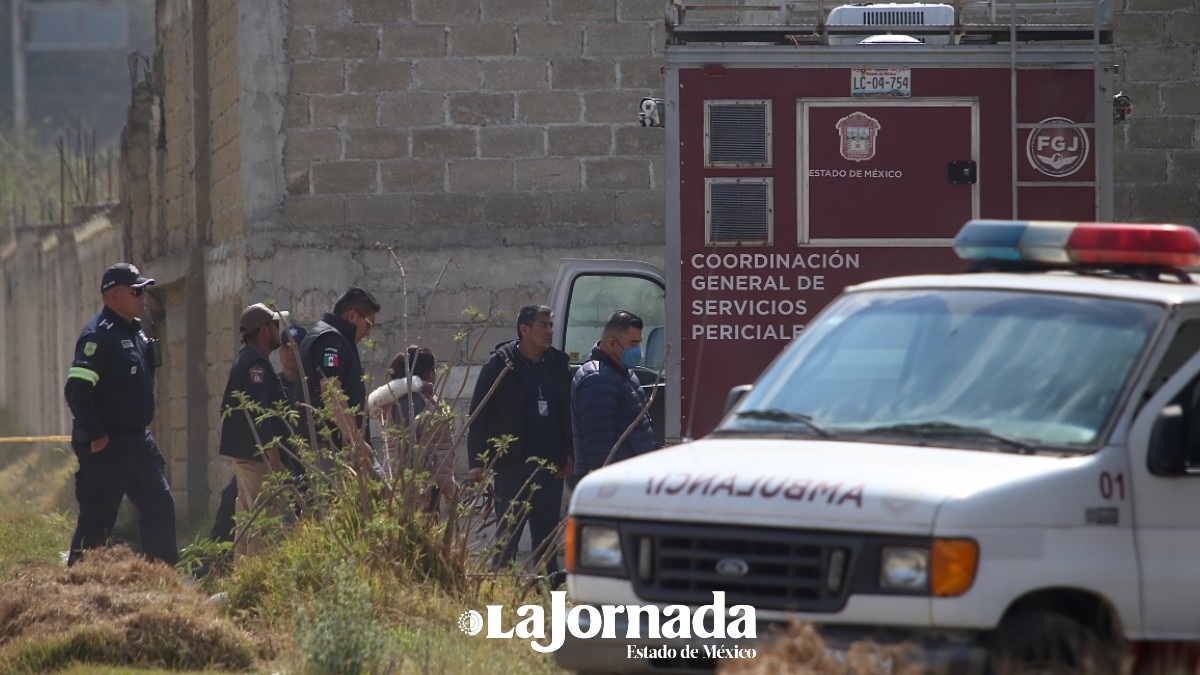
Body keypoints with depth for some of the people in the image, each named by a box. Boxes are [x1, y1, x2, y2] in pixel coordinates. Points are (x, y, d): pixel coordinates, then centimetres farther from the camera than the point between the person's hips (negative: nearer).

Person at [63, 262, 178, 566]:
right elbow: (76, 390, -25)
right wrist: (95, 436, -22)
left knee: (161, 506, 8)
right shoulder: (99, 335, -17)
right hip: (107, 446, -9)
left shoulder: (135, 332, 13)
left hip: (138, 440, 9)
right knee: (97, 519, -5)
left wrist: (141, 432, 18)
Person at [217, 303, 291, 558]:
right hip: (256, 454, -11)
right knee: (267, 520, -13)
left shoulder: (245, 361, 18)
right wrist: (275, 459, -25)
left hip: (241, 452, 11)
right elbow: (259, 415, -23)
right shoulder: (256, 364, -15)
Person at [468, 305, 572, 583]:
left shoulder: (558, 364, 11)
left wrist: (567, 456, 9)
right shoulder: (500, 365, -3)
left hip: (549, 464, 4)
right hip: (512, 464, -4)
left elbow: (568, 413, 17)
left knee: (547, 530, 4)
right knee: (509, 531, -3)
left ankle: (550, 579, 6)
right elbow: (479, 415, -4)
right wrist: (476, 462, -10)